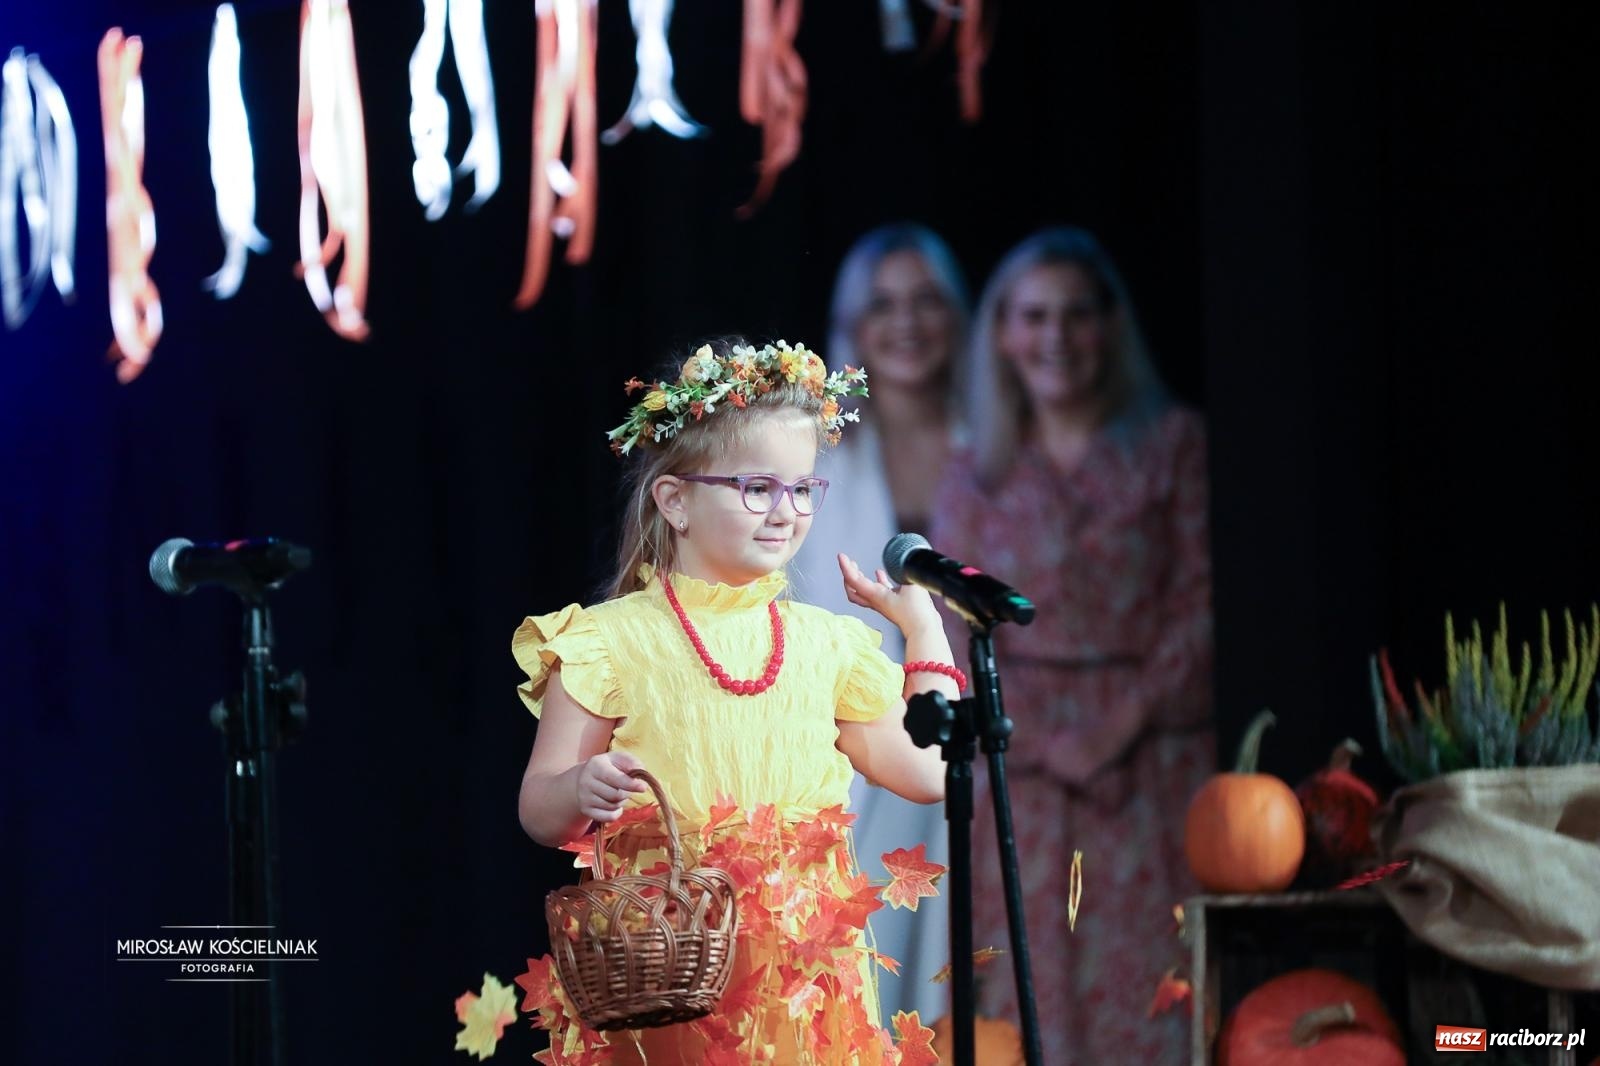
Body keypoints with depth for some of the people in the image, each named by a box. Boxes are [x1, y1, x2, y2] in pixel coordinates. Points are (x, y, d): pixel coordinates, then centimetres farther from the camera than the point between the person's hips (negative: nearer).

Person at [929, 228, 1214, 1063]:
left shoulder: (1173, 446, 5)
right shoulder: (976, 479, 11)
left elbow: (1201, 600, -1)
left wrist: (1129, 717, -11)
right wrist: (1050, 743, -9)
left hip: (1156, 766, -2)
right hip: (1029, 770, 2)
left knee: (1155, 986, -6)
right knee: (1038, 998, -2)